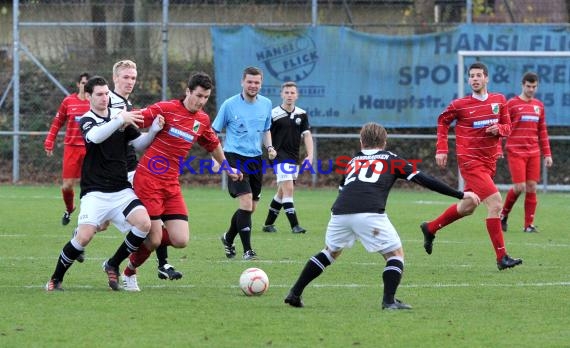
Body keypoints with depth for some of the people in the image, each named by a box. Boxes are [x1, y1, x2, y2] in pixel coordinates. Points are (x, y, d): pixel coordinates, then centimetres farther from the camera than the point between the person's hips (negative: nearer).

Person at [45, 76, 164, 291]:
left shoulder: (120, 115, 10)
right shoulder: (86, 121, -4)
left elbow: (139, 144, 12)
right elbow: (95, 136, -27)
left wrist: (153, 130, -7)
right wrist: (119, 120, -39)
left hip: (121, 190, 4)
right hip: (95, 191, -4)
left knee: (144, 223, -17)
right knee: (84, 236, -18)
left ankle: (113, 265, 3)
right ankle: (56, 278, 4)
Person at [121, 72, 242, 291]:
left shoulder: (202, 120, 9)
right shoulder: (166, 109, -10)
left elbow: (213, 145, 28)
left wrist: (228, 168, 38)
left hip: (172, 185, 6)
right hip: (148, 180, -6)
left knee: (181, 241, -7)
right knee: (153, 240, -8)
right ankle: (129, 273, 20)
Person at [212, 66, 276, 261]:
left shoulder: (266, 104, 6)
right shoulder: (230, 105, -7)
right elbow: (214, 132, -1)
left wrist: (269, 147, 3)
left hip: (256, 158, 6)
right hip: (235, 157, -6)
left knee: (250, 208, 11)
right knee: (246, 203, -18)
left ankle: (228, 239, 36)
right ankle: (247, 250, -13)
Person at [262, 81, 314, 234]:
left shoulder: (301, 114, 6)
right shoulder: (274, 114, -8)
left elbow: (307, 135, 4)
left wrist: (310, 155, -7)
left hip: (294, 158, 6)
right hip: (280, 157, -6)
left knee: (282, 192, 13)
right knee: (288, 188, -17)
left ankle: (268, 223, 24)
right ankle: (294, 225, -18)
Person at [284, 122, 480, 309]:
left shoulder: (352, 162, 32)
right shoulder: (391, 159, 22)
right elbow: (423, 180, 16)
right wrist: (461, 195, 18)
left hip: (340, 212, 4)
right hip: (370, 214, -4)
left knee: (331, 251, 27)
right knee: (396, 254, 12)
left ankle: (295, 294, 24)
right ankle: (389, 300, -5)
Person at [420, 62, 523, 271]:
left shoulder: (499, 101, 4)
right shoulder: (460, 105, -6)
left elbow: (507, 127, 12)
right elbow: (443, 121, 10)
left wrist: (498, 129, -12)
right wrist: (441, 149, 4)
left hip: (489, 162, 6)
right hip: (470, 161, -6)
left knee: (468, 207, 19)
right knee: (495, 203, -19)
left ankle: (430, 228, 42)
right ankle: (501, 257, -17)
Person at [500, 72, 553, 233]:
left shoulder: (539, 106, 13)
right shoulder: (512, 104, -2)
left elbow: (542, 131, 17)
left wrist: (547, 154, 12)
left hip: (533, 153, 4)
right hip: (516, 152, -4)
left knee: (532, 188, -1)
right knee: (520, 187, -11)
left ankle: (529, 224, 4)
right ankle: (503, 215, 13)